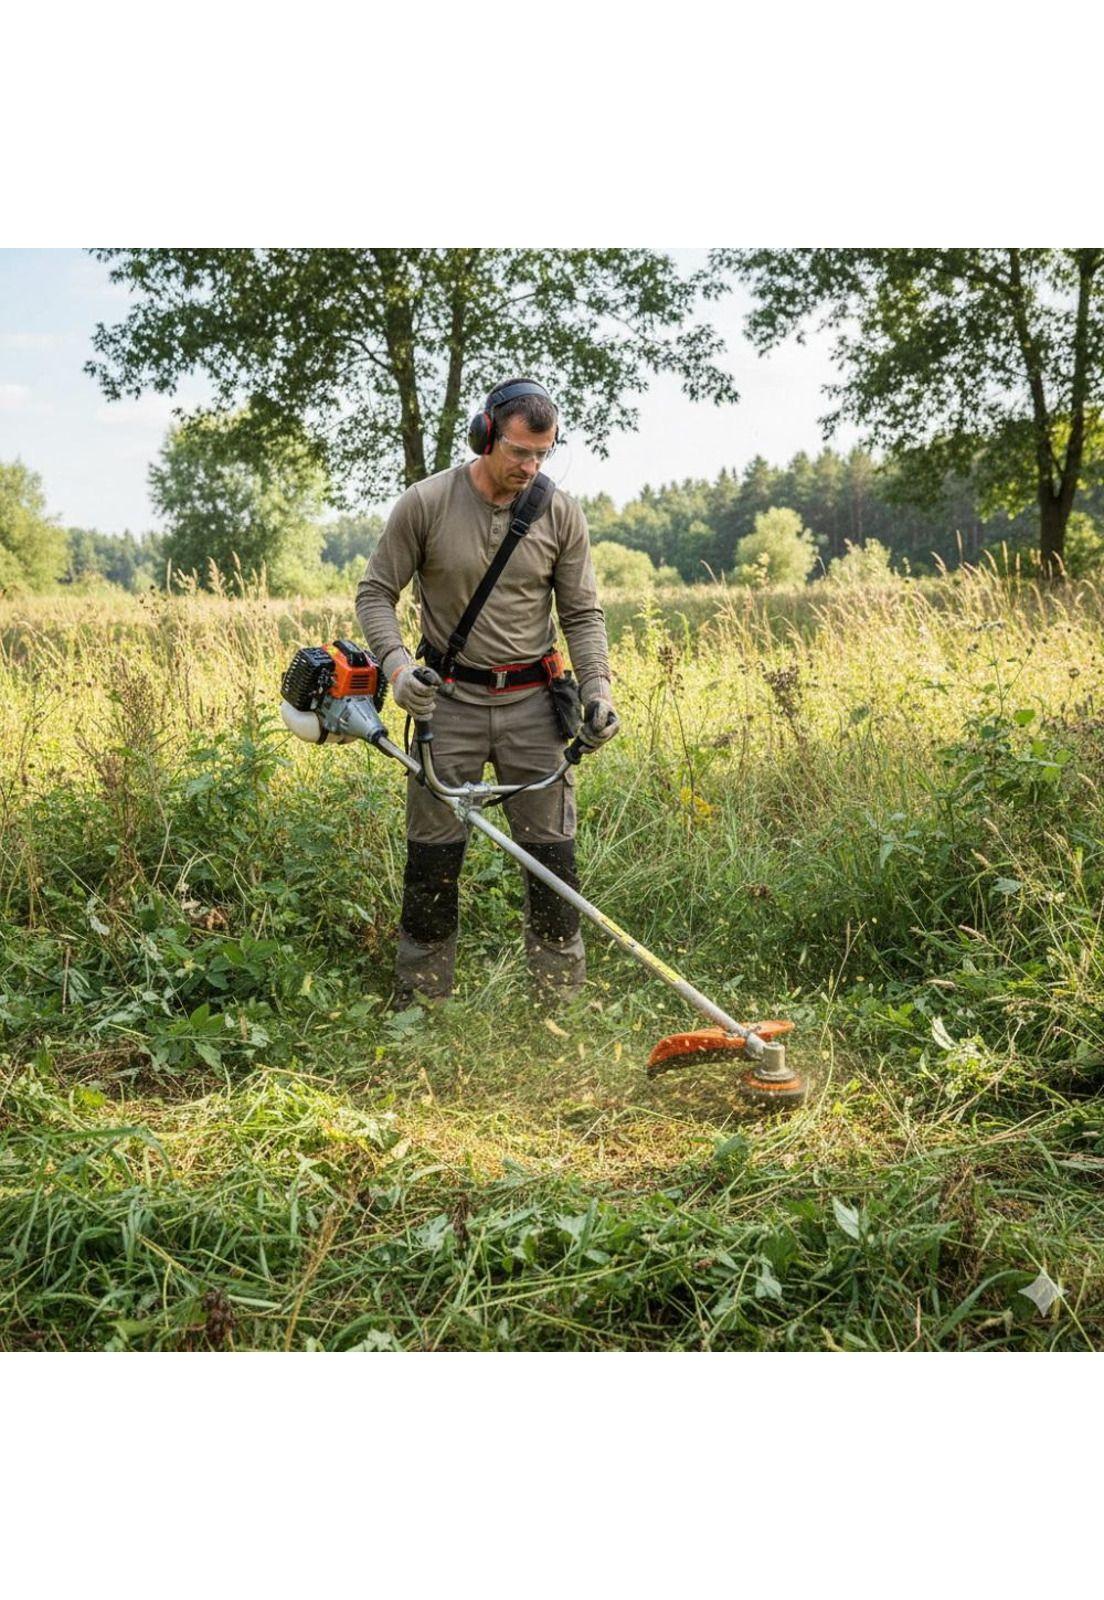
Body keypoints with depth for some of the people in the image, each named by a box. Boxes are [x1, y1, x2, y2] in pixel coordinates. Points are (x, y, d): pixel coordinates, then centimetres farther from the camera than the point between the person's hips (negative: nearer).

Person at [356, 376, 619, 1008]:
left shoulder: (562, 513, 0)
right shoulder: (426, 504, -6)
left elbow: (583, 613, 5)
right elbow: (376, 591, 0)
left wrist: (597, 687, -9)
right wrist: (396, 661, -17)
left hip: (533, 702, 2)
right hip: (448, 700, -1)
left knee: (554, 854, 3)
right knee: (433, 857, 4)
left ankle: (565, 1001, 16)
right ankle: (419, 1003, 17)